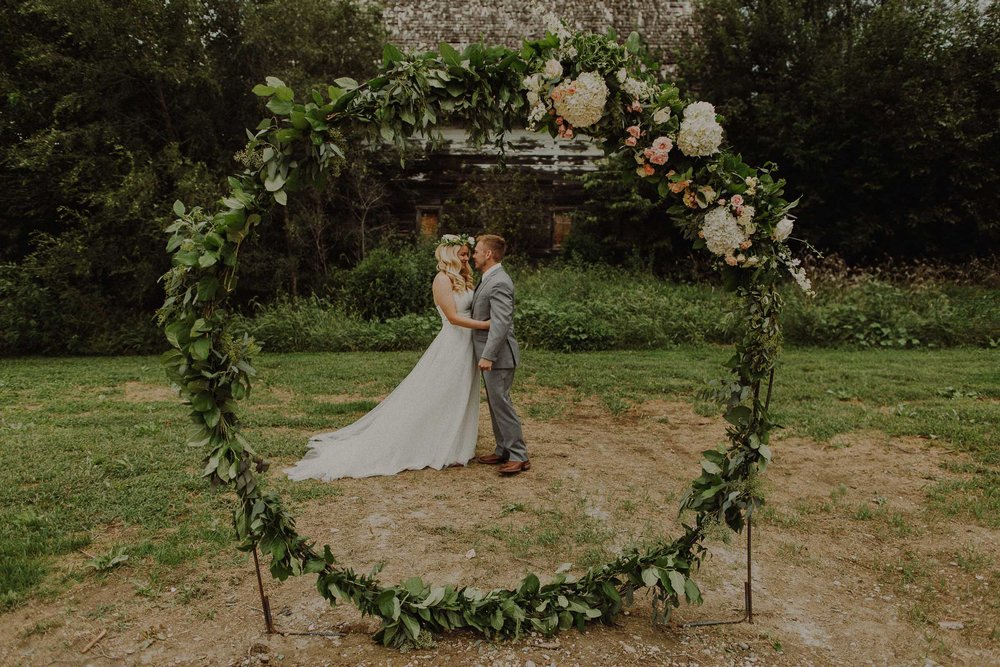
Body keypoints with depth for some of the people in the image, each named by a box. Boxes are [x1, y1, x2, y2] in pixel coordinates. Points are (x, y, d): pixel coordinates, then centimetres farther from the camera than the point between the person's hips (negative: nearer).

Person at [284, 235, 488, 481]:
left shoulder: (463, 280, 14)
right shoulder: (443, 279, -12)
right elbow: (453, 316, -18)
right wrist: (484, 325, -19)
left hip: (466, 346, 9)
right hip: (451, 346, -9)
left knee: (459, 400, 14)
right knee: (435, 399, 1)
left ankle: (453, 447, 25)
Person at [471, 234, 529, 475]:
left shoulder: (499, 283, -18)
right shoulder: (490, 279, 14)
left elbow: (501, 323, -25)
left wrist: (487, 356, -27)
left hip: (497, 355, -10)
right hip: (489, 353, 10)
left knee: (501, 403, -6)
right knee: (496, 403, 14)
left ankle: (519, 456, 2)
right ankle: (503, 451, 24)